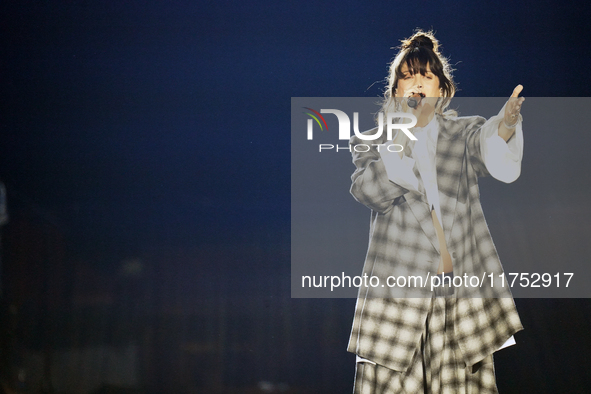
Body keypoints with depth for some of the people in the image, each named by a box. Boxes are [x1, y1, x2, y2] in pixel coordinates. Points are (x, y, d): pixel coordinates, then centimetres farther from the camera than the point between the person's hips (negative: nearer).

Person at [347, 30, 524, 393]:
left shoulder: (462, 132, 13)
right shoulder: (374, 136, 12)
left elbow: (490, 150, -11)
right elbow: (368, 191, -7)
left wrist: (506, 123, -34)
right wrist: (399, 137, -16)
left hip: (462, 284, 1)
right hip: (399, 282, -1)